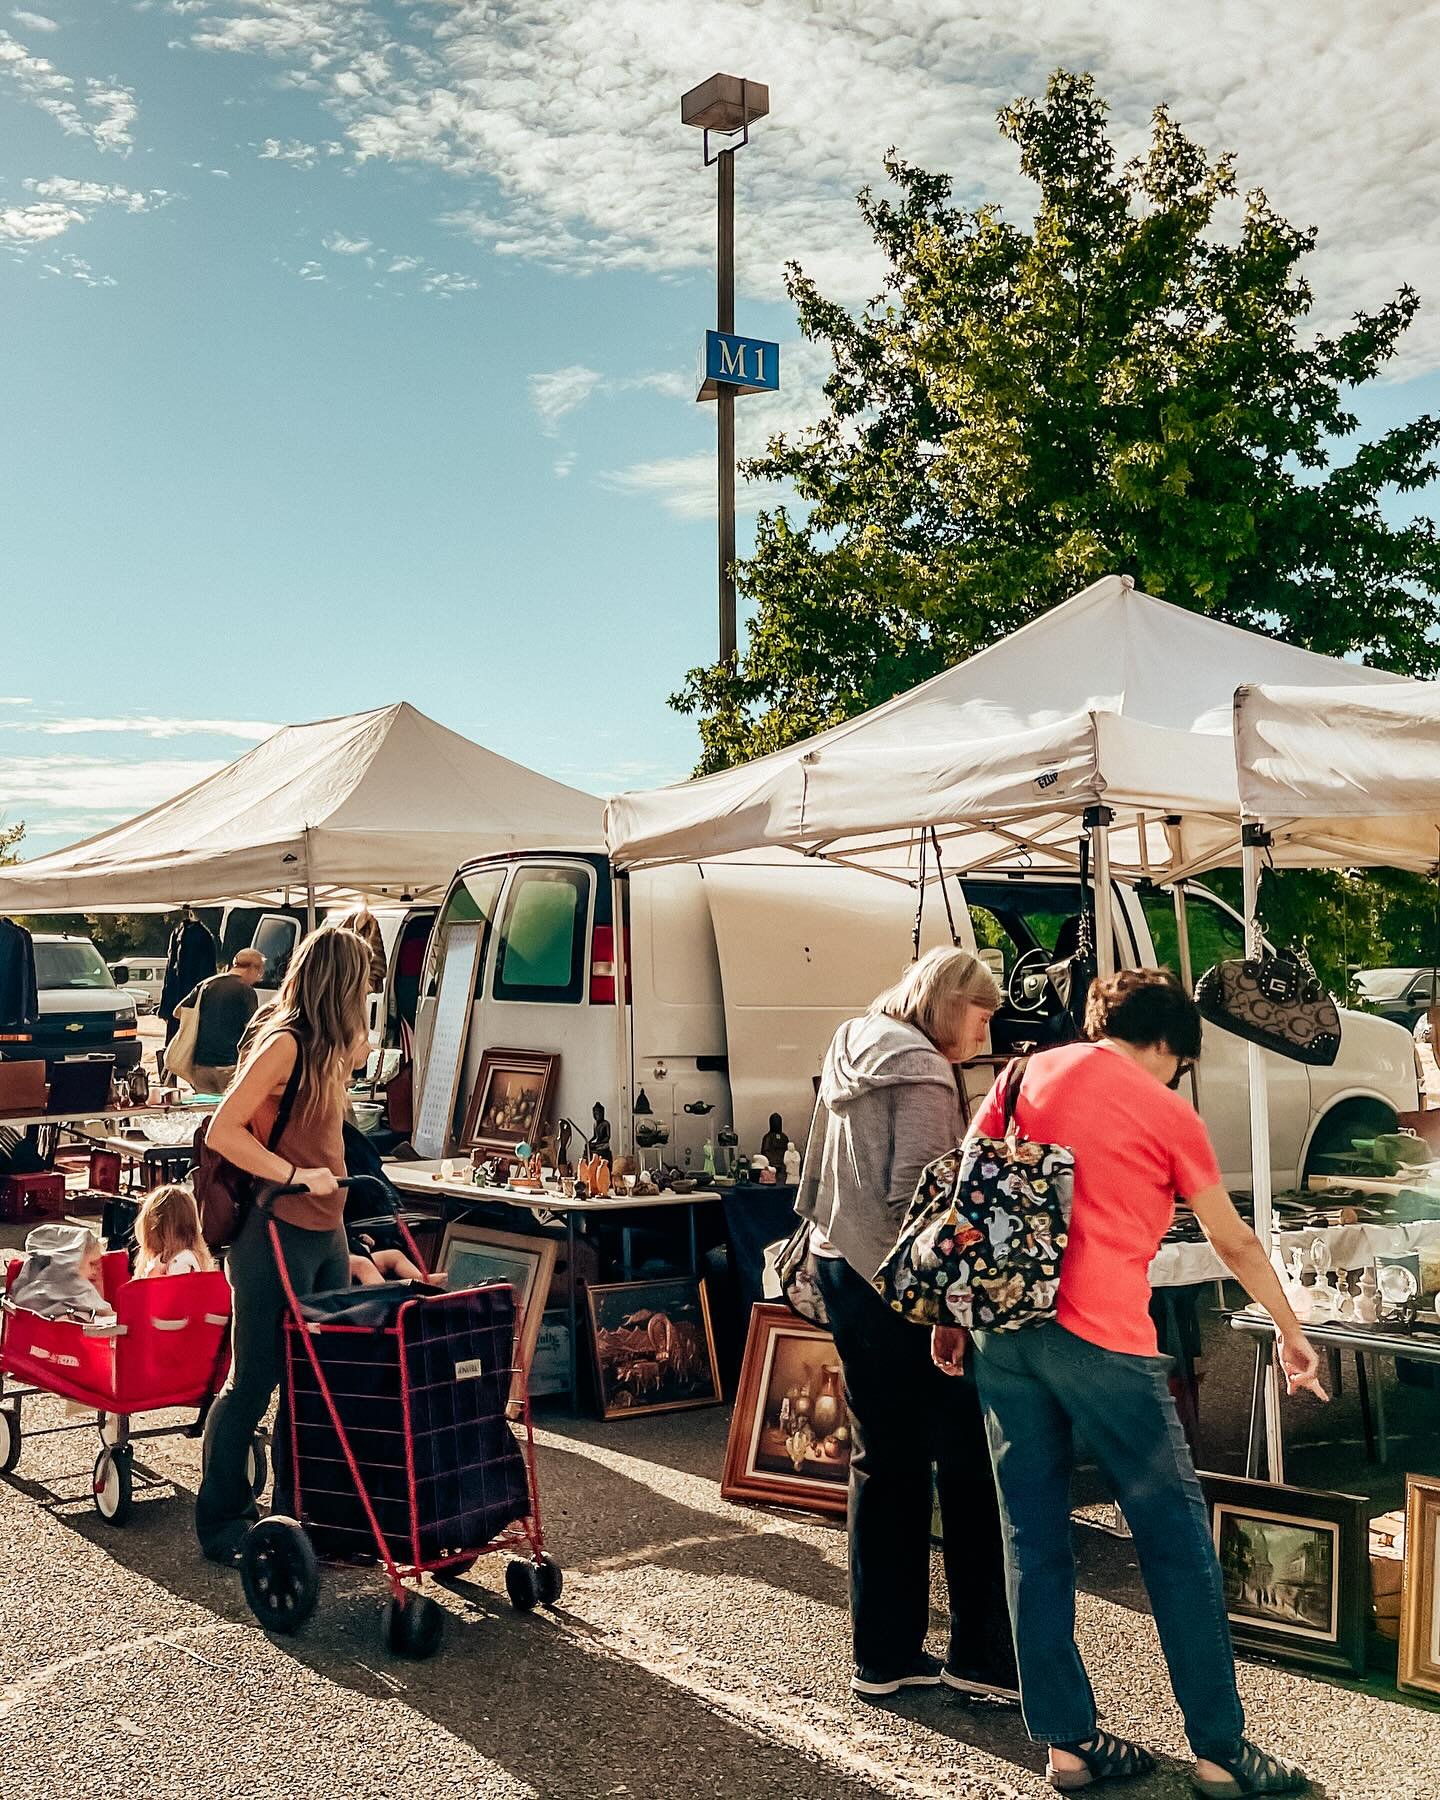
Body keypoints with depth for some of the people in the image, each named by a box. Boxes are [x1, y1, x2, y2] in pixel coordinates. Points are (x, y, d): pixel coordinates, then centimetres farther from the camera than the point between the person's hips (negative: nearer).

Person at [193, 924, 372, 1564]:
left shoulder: (326, 1048, 11)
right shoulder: (284, 1043, -14)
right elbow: (222, 1131, -20)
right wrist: (297, 1175, -19)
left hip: (326, 1235, 8)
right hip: (277, 1235, -8)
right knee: (253, 1382, 1)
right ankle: (221, 1523, 15)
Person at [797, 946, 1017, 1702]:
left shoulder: (852, 1053, 14)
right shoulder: (921, 1069, -14)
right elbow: (913, 1194, -20)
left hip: (841, 1269, 9)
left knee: (882, 1462, 14)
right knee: (967, 1463, 1)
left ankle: (883, 1655, 20)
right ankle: (982, 1655, 8)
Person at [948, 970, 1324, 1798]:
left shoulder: (1027, 1074, 11)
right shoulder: (1168, 1114, 1)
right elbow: (1235, 1243, 10)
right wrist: (1291, 1331, 24)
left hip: (1004, 1330, 5)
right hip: (1102, 1341, -5)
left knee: (1035, 1538, 12)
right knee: (1178, 1537, 8)